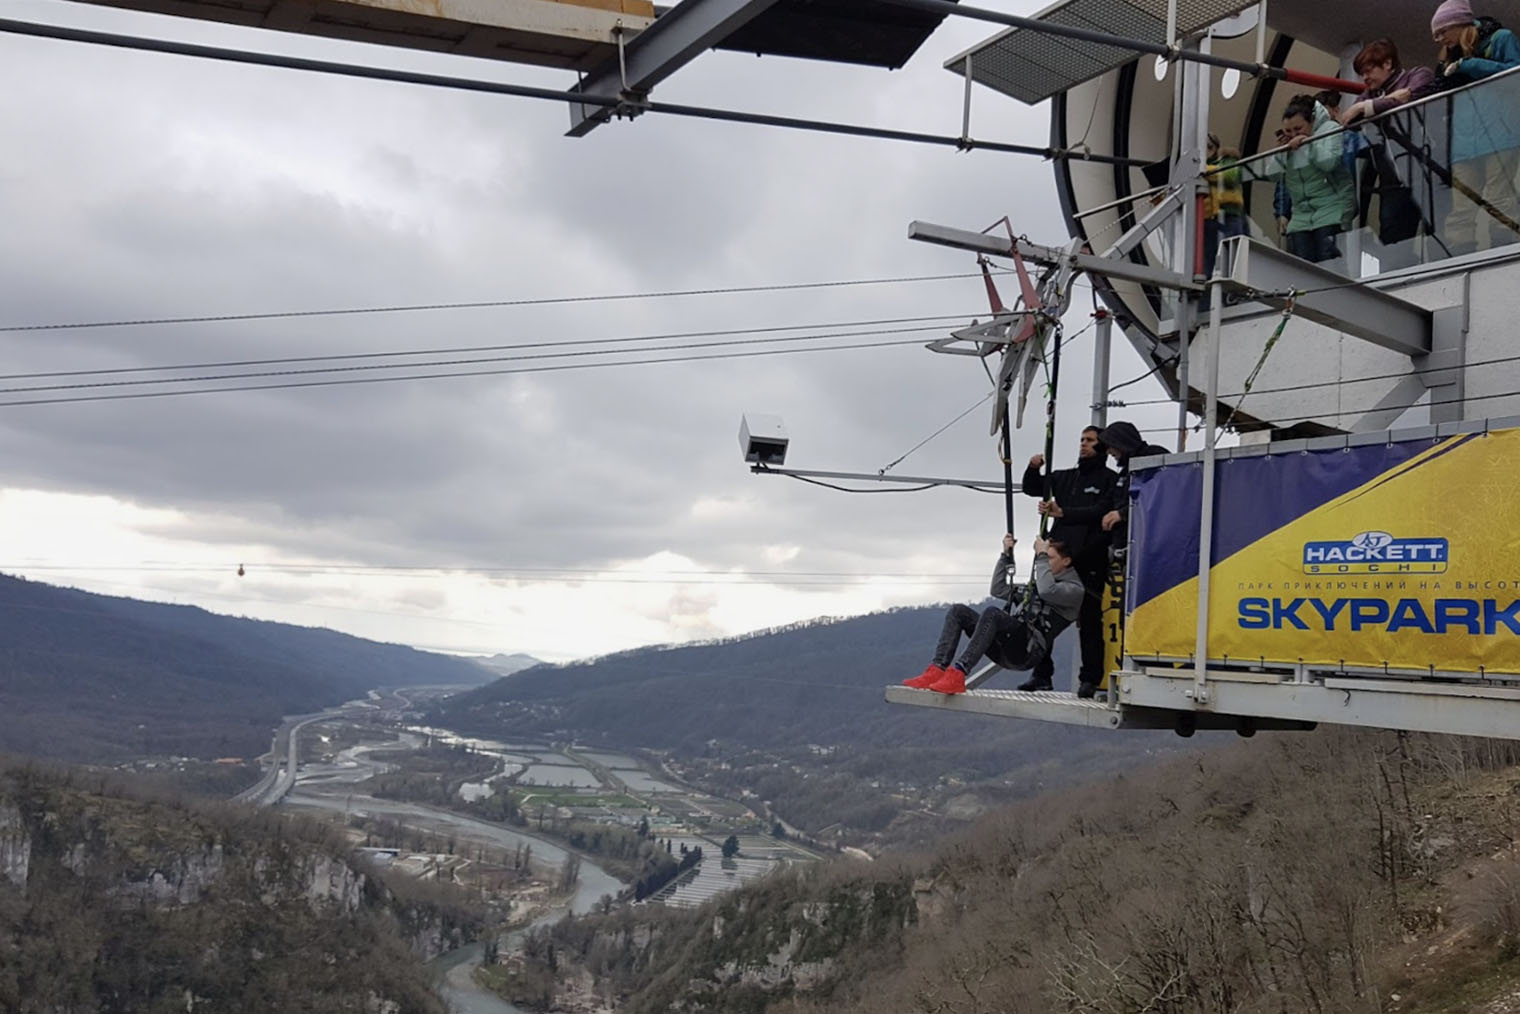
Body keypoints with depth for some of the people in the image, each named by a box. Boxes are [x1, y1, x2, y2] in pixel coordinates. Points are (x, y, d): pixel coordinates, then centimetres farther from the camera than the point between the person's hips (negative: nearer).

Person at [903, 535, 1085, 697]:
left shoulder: (1074, 588, 5)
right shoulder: (1035, 584, 31)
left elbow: (1047, 592, -17)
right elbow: (998, 589, 32)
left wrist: (1042, 556, -7)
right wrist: (1006, 555, 25)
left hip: (1027, 651, -8)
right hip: (1005, 650, 8)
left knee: (992, 612, -33)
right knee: (958, 611, -6)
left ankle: (957, 674, -43)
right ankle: (937, 670, -23)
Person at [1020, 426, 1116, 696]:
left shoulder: (1109, 480, 1)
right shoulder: (1066, 477, 22)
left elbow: (1100, 512, -14)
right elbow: (1031, 489, 24)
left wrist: (1062, 513, -22)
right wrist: (1033, 469, 3)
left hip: (1089, 563, -6)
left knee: (1089, 622, -4)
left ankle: (1090, 680, -1)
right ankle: (1042, 675, 9)